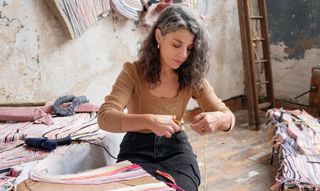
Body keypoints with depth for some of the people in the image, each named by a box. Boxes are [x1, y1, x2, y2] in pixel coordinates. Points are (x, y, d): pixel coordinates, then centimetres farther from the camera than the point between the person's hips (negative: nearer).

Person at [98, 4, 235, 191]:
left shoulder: (192, 77, -4)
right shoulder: (133, 72, -12)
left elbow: (229, 116, -2)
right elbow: (105, 117, -23)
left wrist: (218, 118, -28)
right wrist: (148, 120, -41)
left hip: (176, 147, 2)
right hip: (138, 150, -2)